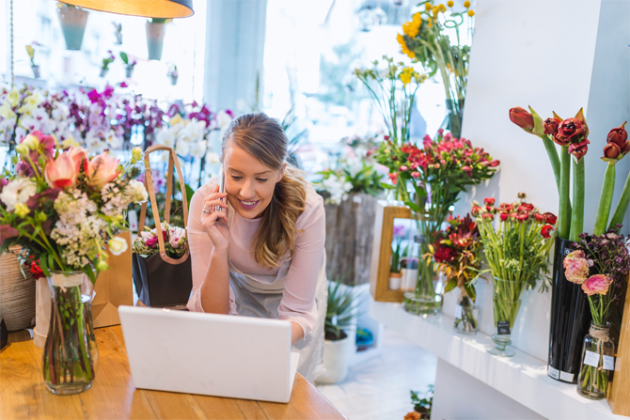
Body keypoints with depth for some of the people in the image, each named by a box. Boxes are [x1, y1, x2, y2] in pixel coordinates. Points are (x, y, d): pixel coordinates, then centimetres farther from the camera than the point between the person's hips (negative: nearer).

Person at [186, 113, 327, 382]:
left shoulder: (306, 208, -37)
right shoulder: (205, 202, -33)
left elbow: (297, 312, -28)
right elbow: (213, 315, -30)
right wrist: (220, 249, -47)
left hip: (291, 288, 0)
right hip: (236, 288, 1)